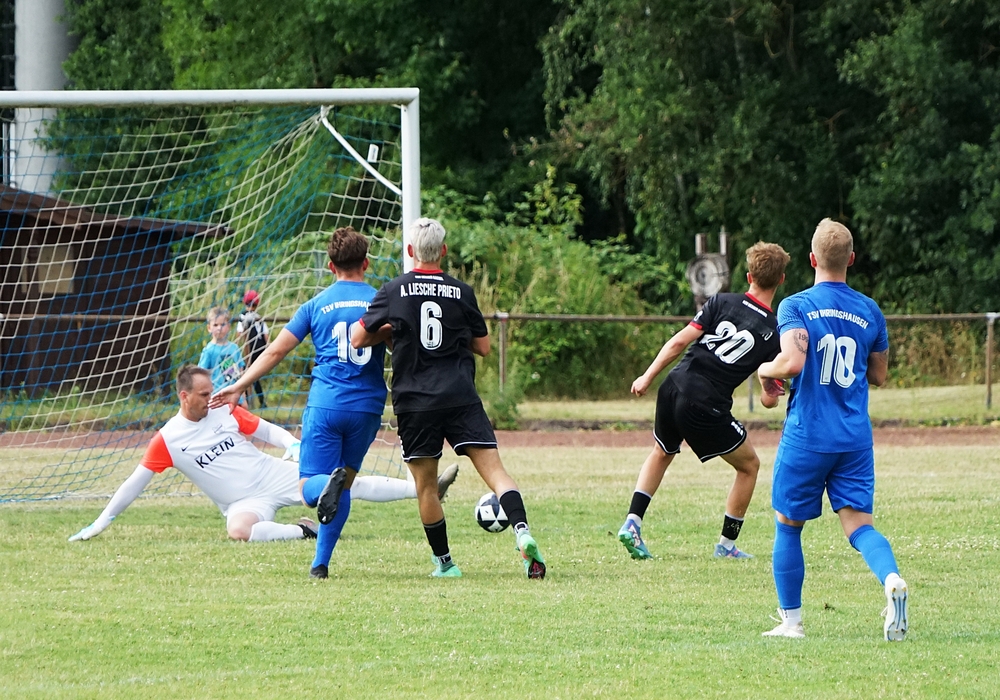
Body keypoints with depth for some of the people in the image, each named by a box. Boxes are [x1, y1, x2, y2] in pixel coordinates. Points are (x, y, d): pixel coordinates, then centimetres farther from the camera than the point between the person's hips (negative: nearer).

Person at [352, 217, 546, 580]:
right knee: (493, 468, -5)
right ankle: (522, 531, -27)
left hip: (414, 401, -1)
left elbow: (358, 339, 2)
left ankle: (443, 561, 14)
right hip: (461, 397, 1)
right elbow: (483, 346, 11)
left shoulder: (393, 292, 0)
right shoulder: (461, 292, 4)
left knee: (426, 485, 11)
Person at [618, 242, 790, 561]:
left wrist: (648, 377, 4)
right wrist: (770, 396, 25)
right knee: (749, 465, 19)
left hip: (673, 388, 4)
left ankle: (632, 523, 16)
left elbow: (679, 341, -3)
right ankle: (727, 544, 20)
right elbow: (770, 399, 2)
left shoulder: (721, 303, 3)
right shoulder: (775, 333, 0)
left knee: (662, 453, 31)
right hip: (707, 409, -4)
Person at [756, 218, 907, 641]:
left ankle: (791, 621, 15)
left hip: (806, 437, -3)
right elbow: (879, 376, 15)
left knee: (787, 525, 13)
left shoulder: (796, 307, -8)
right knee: (859, 524, 1)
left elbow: (793, 362, -22)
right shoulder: (869, 312, 6)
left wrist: (766, 371, -1)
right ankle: (892, 580, -30)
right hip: (855, 439, 3)